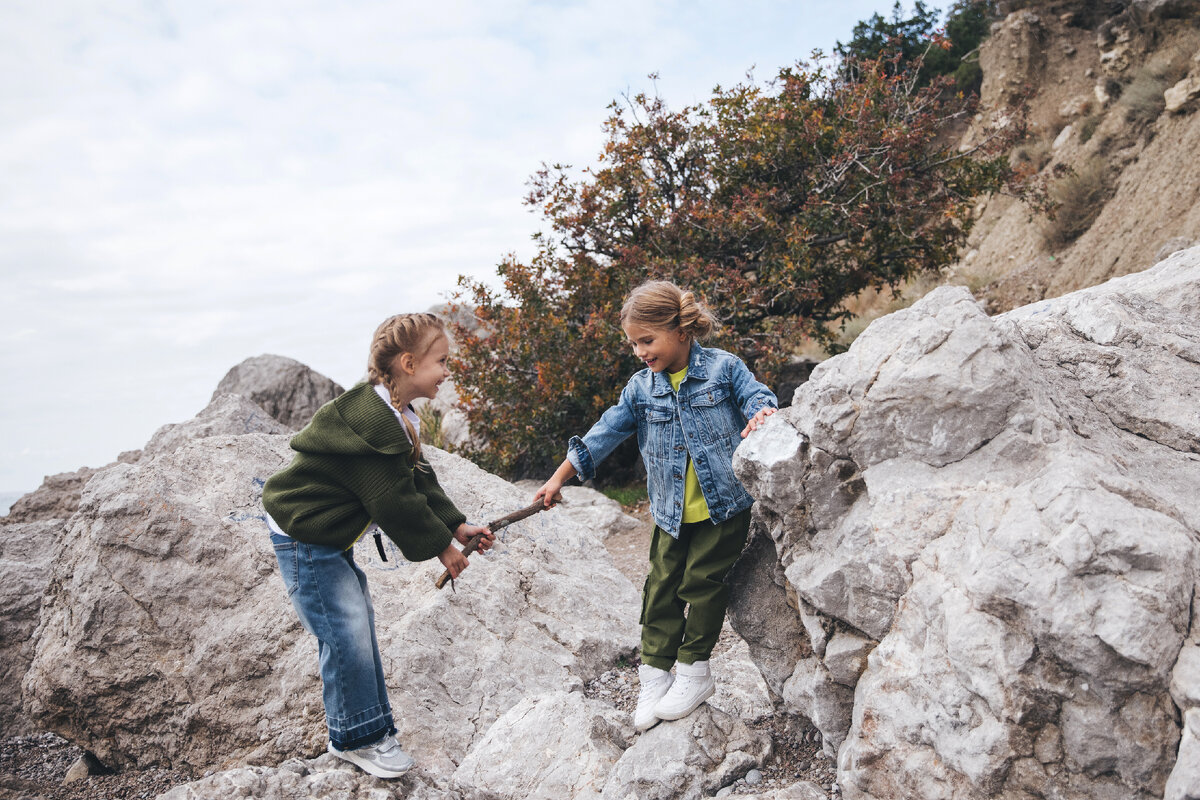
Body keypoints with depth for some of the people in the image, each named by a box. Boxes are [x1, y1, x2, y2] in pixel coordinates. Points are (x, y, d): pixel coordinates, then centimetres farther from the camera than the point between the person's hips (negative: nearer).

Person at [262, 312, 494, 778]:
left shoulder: (397, 416, 5)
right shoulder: (371, 419, -29)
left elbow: (419, 480, 9)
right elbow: (395, 500, -25)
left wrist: (457, 526, 1)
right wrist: (440, 546, -15)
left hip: (333, 537, 11)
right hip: (303, 538, -11)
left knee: (359, 628, 16)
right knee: (347, 635, -5)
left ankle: (369, 729, 30)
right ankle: (355, 738, 14)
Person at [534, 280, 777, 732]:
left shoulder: (723, 367, -7)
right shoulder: (641, 387, 2)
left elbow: (756, 398, -8)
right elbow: (605, 434, 2)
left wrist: (762, 414, -34)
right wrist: (559, 478, 1)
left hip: (725, 503, -3)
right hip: (672, 512, 4)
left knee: (701, 581, 0)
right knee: (663, 587, 5)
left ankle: (694, 671, 17)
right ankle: (654, 674, 17)